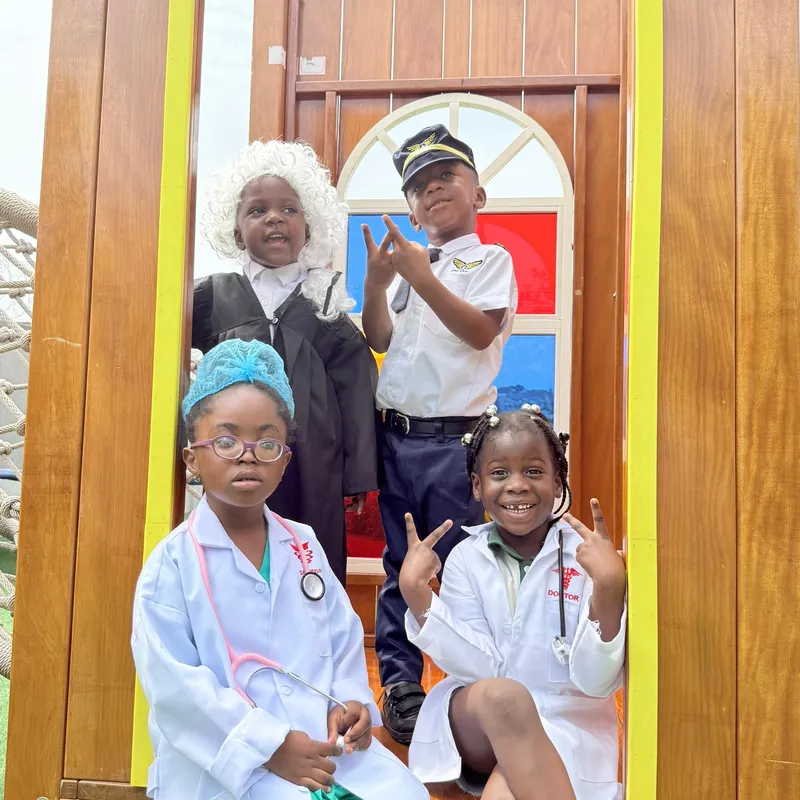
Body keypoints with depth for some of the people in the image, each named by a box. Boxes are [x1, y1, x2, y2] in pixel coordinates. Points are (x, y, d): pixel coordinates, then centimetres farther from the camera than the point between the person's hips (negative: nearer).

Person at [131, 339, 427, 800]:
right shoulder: (173, 562, -7)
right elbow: (173, 681, -14)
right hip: (226, 755, -4)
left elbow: (343, 635, 13)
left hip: (322, 739, 5)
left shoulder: (304, 545, 9)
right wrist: (268, 744, -18)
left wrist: (348, 700, -7)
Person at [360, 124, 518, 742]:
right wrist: (375, 285, -6)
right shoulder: (406, 263, 17)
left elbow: (481, 330, -12)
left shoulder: (490, 260, 5)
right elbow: (379, 341, 9)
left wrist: (421, 277, -17)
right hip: (396, 435, 5)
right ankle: (400, 683, 20)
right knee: (400, 567, 10)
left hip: (454, 439, -4)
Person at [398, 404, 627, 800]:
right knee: (502, 697, -31)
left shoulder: (584, 556, -8)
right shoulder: (465, 559, -2)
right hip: (478, 722, 3)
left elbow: (596, 682, -13)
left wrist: (609, 587, -28)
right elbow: (480, 669, -12)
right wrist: (416, 593, -22)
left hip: (568, 725, -3)